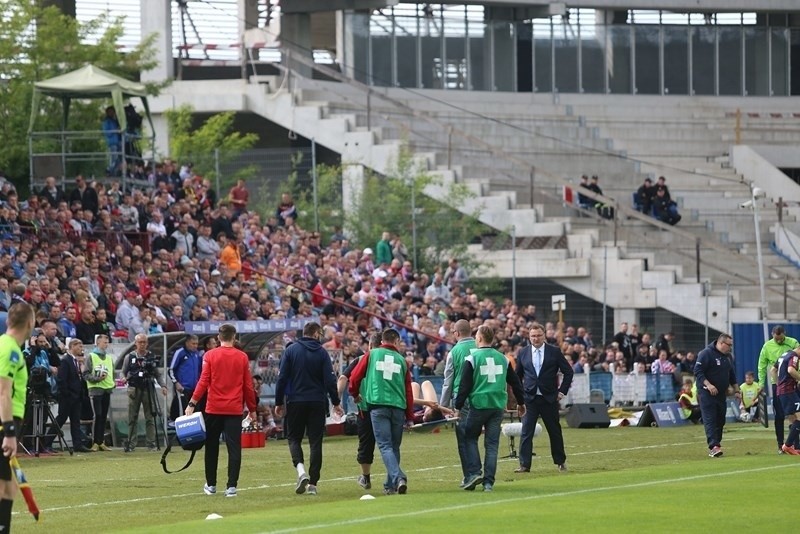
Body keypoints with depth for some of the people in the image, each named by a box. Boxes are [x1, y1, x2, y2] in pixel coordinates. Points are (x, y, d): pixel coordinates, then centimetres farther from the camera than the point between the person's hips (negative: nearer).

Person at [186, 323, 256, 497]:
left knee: (212, 447, 13)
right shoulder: (242, 357, 2)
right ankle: (232, 486, -7)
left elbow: (204, 382, -8)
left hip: (214, 409, 0)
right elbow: (248, 385, 4)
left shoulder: (210, 356, -2)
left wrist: (192, 403, -5)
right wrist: (252, 409, 13)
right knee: (234, 448, 0)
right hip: (234, 409, 0)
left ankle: (211, 485, 19)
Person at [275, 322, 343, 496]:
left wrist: (279, 403, 5)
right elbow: (330, 380, -4)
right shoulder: (322, 353, -1)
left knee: (294, 438, 11)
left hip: (295, 402, 0)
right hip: (317, 402, 0)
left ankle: (300, 469, -16)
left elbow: (282, 378, -2)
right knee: (315, 441, 6)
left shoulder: (290, 350, 0)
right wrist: (335, 403, 5)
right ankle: (313, 483, 3)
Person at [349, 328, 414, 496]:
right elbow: (408, 390, 11)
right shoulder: (401, 360, 12)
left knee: (385, 446, -7)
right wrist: (410, 417, 16)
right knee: (394, 447, 14)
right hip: (398, 407, 2)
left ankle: (398, 477, -26)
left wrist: (355, 394, 29)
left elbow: (355, 377, 7)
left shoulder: (372, 355, 8)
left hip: (378, 405, -2)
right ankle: (390, 485, 15)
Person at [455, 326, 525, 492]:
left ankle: (474, 473, -4)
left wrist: (458, 407, -1)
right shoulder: (502, 359, 9)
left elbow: (465, 386, -7)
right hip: (498, 406, 4)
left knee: (470, 438, 12)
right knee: (492, 444, 5)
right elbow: (515, 382, 16)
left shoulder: (472, 358, -4)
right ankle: (488, 482, 1)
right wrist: (521, 403, 28)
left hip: (479, 405, -4)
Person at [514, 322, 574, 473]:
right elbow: (517, 375, 15)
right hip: (529, 398, 1)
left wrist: (562, 391, -1)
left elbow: (568, 372, 4)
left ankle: (560, 462, 25)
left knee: (555, 431, 10)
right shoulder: (523, 353, 4)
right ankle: (524, 465, -6)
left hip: (549, 398, -1)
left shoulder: (554, 352, -1)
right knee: (526, 431, -7)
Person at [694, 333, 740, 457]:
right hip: (707, 393, -8)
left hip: (721, 394, 8)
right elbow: (698, 371, -17)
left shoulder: (727, 356, 15)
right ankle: (714, 446, -23)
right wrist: (708, 385, -26)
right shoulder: (706, 353, -11)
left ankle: (715, 445, 15)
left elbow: (731, 375, 25)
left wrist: (736, 390, 20)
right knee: (710, 419, -14)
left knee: (720, 420, 8)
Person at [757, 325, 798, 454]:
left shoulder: (793, 343, -4)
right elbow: (762, 366, 5)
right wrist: (761, 383, 0)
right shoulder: (767, 346, -1)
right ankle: (780, 445, 8)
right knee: (778, 416, 1)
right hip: (776, 384, 1)